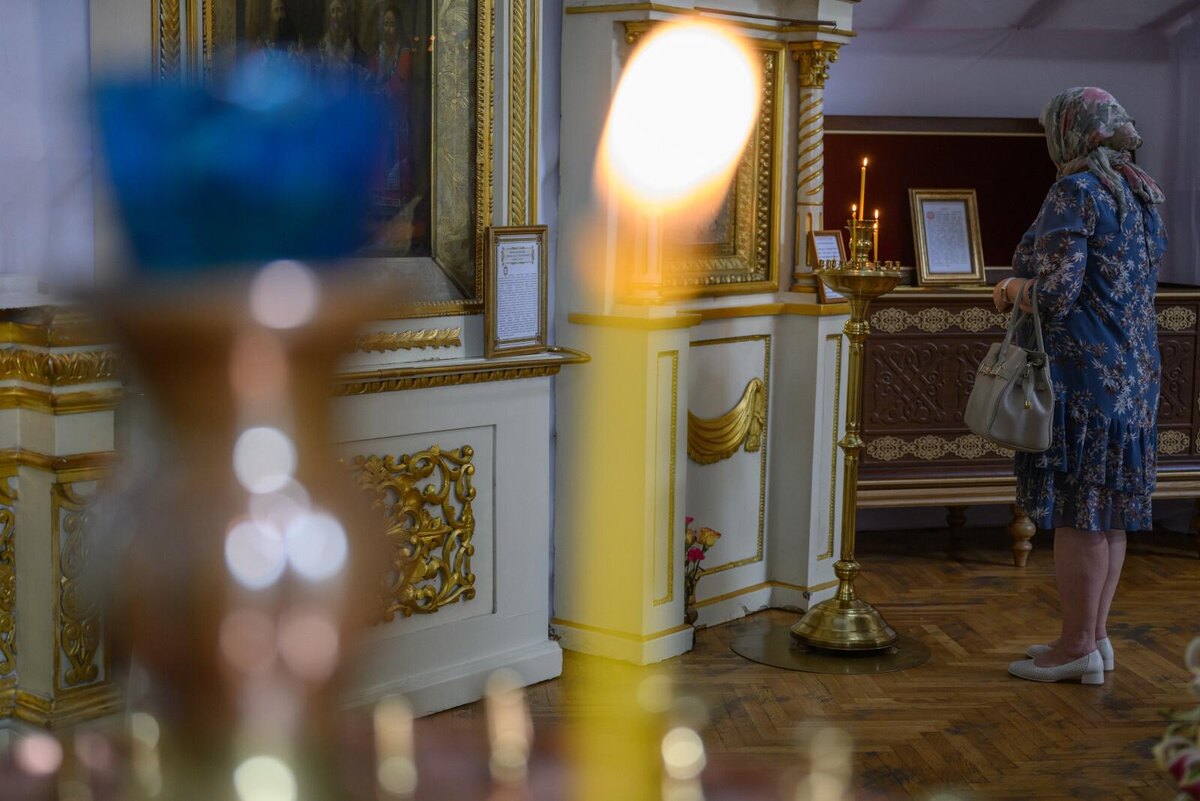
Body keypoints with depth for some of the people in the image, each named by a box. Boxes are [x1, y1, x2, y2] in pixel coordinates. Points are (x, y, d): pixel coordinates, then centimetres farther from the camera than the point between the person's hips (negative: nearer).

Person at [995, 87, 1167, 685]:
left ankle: (1077, 646, 2)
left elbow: (1056, 293, -20)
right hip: (1134, 370, 9)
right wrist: (1030, 285, 11)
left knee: (1076, 510, -4)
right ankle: (1094, 636, 19)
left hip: (1080, 372, -9)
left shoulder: (1075, 193, -13)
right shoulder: (1140, 196, 15)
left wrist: (1013, 288, 0)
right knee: (1107, 509, 12)